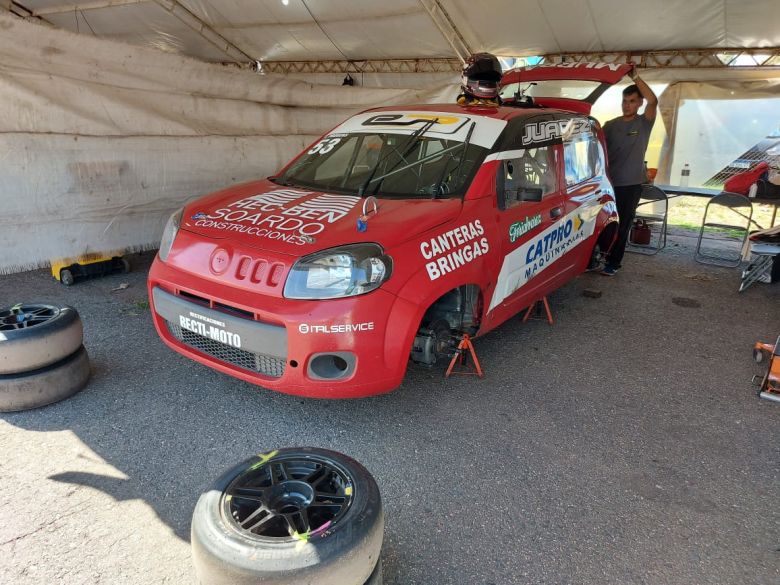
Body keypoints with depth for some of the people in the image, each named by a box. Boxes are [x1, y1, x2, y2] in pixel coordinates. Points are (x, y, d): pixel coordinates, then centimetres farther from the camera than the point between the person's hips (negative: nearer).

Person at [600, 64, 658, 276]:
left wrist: (635, 77, -20)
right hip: (608, 182, 2)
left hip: (631, 184, -2)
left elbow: (653, 101, -18)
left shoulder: (644, 123, 0)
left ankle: (614, 262, 13)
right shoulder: (610, 125, 7)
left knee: (623, 225, 4)